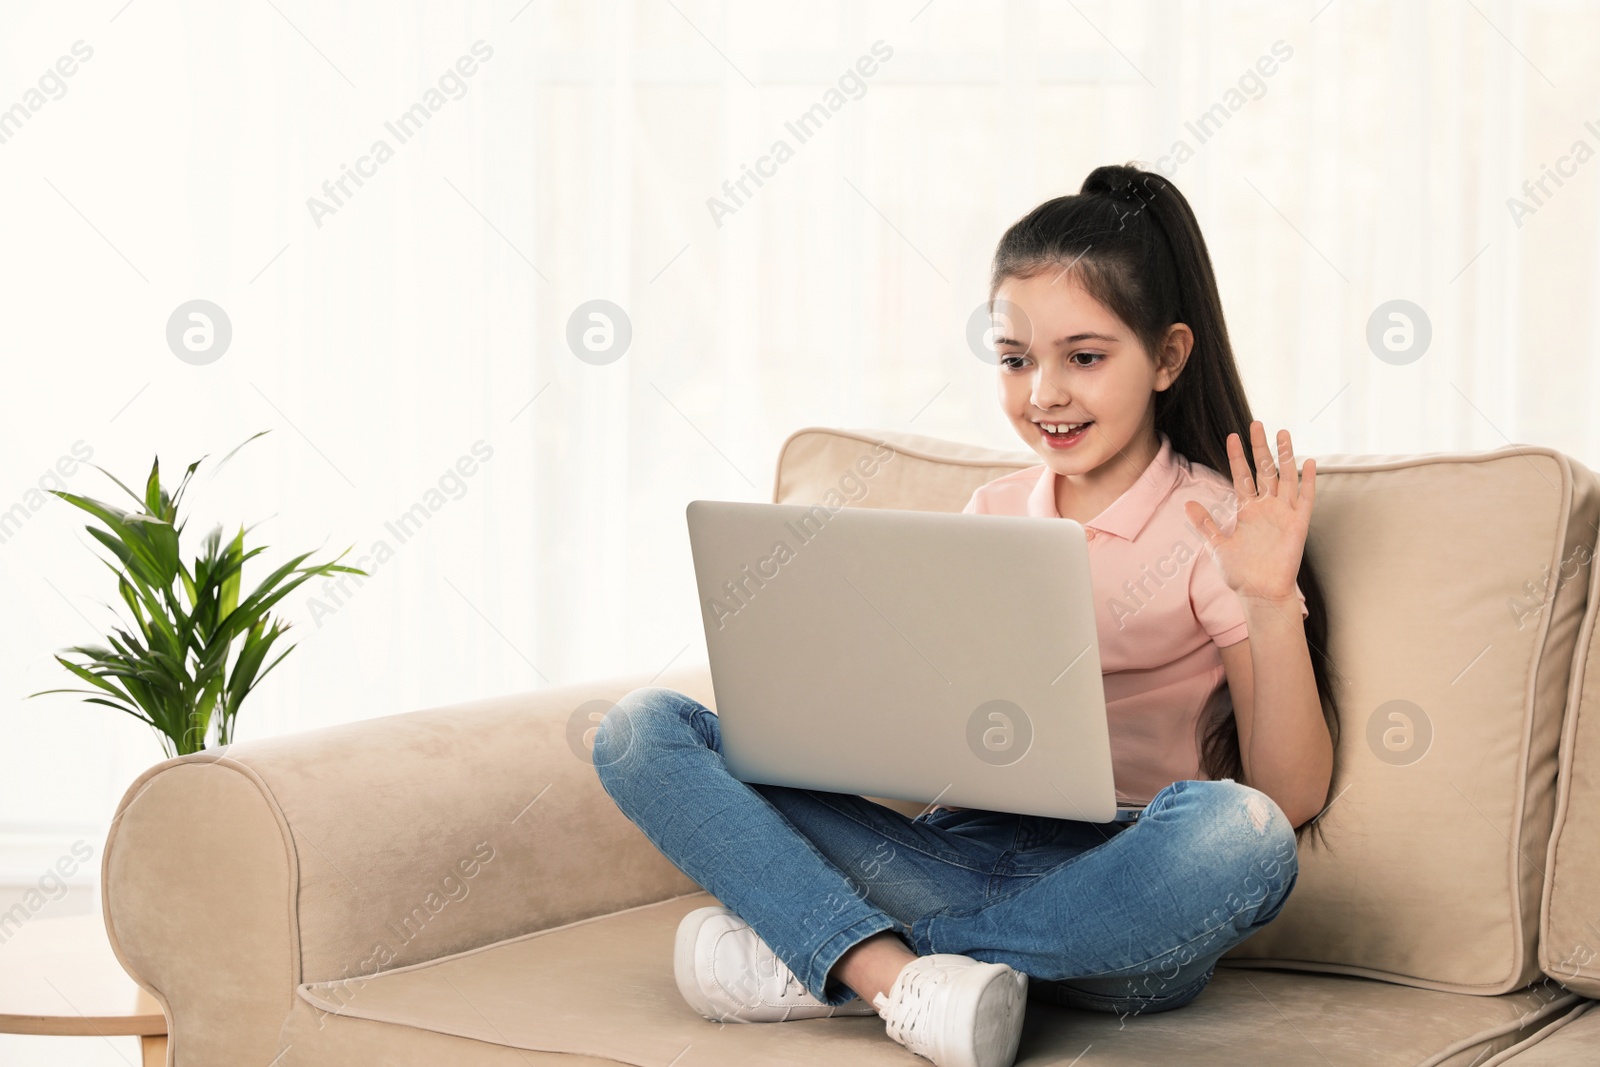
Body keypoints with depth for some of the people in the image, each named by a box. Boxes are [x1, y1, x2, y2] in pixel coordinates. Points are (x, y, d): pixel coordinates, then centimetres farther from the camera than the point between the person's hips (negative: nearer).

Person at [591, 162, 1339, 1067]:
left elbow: (1293, 797, -6)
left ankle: (818, 962, -26)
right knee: (643, 731, -9)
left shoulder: (1214, 525, 0)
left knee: (1241, 834, -40)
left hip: (1118, 895, -4)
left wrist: (1271, 604, -18)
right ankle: (901, 977, -31)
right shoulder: (991, 515, 15)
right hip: (952, 862, 4)